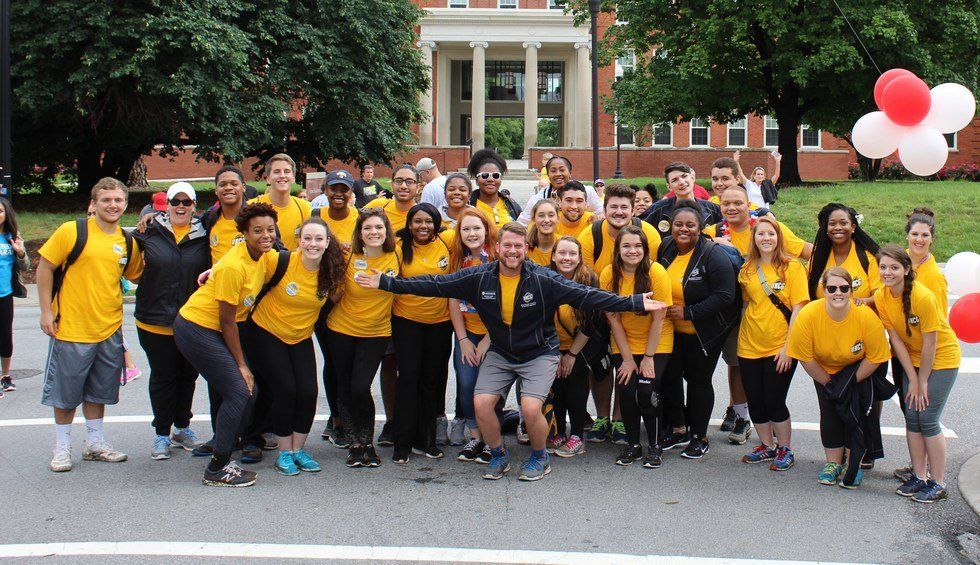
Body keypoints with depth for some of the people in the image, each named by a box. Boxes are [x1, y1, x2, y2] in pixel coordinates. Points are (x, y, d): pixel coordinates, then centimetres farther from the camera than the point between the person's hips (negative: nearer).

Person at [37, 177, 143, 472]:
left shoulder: (128, 242, 5)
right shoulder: (72, 231, -10)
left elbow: (134, 274, 19)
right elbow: (44, 268, -6)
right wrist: (47, 311, -9)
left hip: (110, 330, 4)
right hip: (71, 327, -4)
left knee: (98, 390, 16)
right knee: (65, 392, 6)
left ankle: (95, 443, 29)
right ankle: (62, 447, 21)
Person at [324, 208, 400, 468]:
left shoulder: (395, 256, -8)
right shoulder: (348, 257, -11)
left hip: (377, 333, -1)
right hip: (341, 329, 1)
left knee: (360, 388, -11)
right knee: (344, 388, 7)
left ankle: (367, 442, 10)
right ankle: (354, 444, 22)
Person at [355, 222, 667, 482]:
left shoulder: (544, 279, -16)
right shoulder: (479, 277, -9)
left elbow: (587, 295, -19)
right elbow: (434, 285, -7)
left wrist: (634, 303, -26)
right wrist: (386, 283, -10)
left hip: (539, 353, -3)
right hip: (500, 353, 3)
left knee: (531, 408, -21)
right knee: (482, 403, -14)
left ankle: (540, 458, 11)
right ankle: (499, 456, 14)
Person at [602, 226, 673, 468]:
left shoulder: (656, 272, -18)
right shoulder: (609, 275, -11)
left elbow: (658, 318, -15)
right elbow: (613, 319, -7)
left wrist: (649, 357, -14)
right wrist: (627, 357, -9)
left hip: (656, 344, -2)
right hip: (624, 345, 2)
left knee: (647, 391, -16)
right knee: (626, 391, -10)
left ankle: (655, 446, 5)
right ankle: (633, 445, 11)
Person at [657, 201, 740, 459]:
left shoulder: (713, 255, -20)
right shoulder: (666, 248, -1)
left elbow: (725, 296, -24)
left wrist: (688, 313, -25)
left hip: (704, 332, -5)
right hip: (672, 330, 5)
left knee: (698, 380, 4)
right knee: (669, 376, 7)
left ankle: (699, 437, 19)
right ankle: (677, 430, 25)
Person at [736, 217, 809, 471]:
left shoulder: (792, 266, -6)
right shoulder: (747, 269, 6)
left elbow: (798, 307, -10)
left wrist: (788, 347, -15)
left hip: (780, 349, -4)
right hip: (749, 346, 4)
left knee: (774, 402, -1)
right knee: (755, 402, 9)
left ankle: (785, 450, 18)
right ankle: (767, 446, 29)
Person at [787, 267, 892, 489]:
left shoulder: (867, 317, -31)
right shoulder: (808, 315, -30)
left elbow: (874, 358, -19)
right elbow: (805, 358, -17)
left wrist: (851, 382, -15)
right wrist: (827, 382, -9)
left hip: (859, 367, -1)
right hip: (824, 369, 2)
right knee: (829, 411, -6)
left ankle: (853, 466, 0)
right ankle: (833, 463, 10)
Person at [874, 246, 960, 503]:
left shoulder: (923, 297, -28)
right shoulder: (881, 297, -11)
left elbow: (929, 344, -22)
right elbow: (896, 339, -7)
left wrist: (922, 382, -14)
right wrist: (912, 380, -8)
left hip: (941, 358, -5)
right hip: (911, 358, 5)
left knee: (927, 419, -9)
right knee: (912, 416, 2)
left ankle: (938, 484, 1)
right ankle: (919, 476, 14)